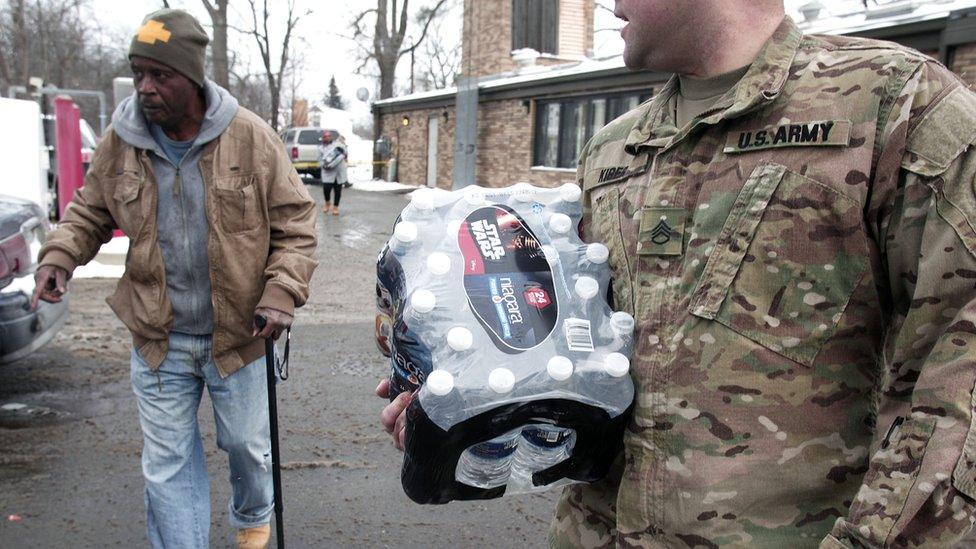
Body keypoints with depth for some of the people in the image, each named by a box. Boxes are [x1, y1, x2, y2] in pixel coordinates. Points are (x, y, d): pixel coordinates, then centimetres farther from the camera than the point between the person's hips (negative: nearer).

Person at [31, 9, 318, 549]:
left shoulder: (250, 137, -12)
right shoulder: (120, 141, -5)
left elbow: (295, 224, -7)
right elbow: (89, 212, 11)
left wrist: (283, 293, -19)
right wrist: (59, 256, -8)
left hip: (237, 335, -1)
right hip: (159, 340, 2)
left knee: (247, 444, 19)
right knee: (167, 463, 10)